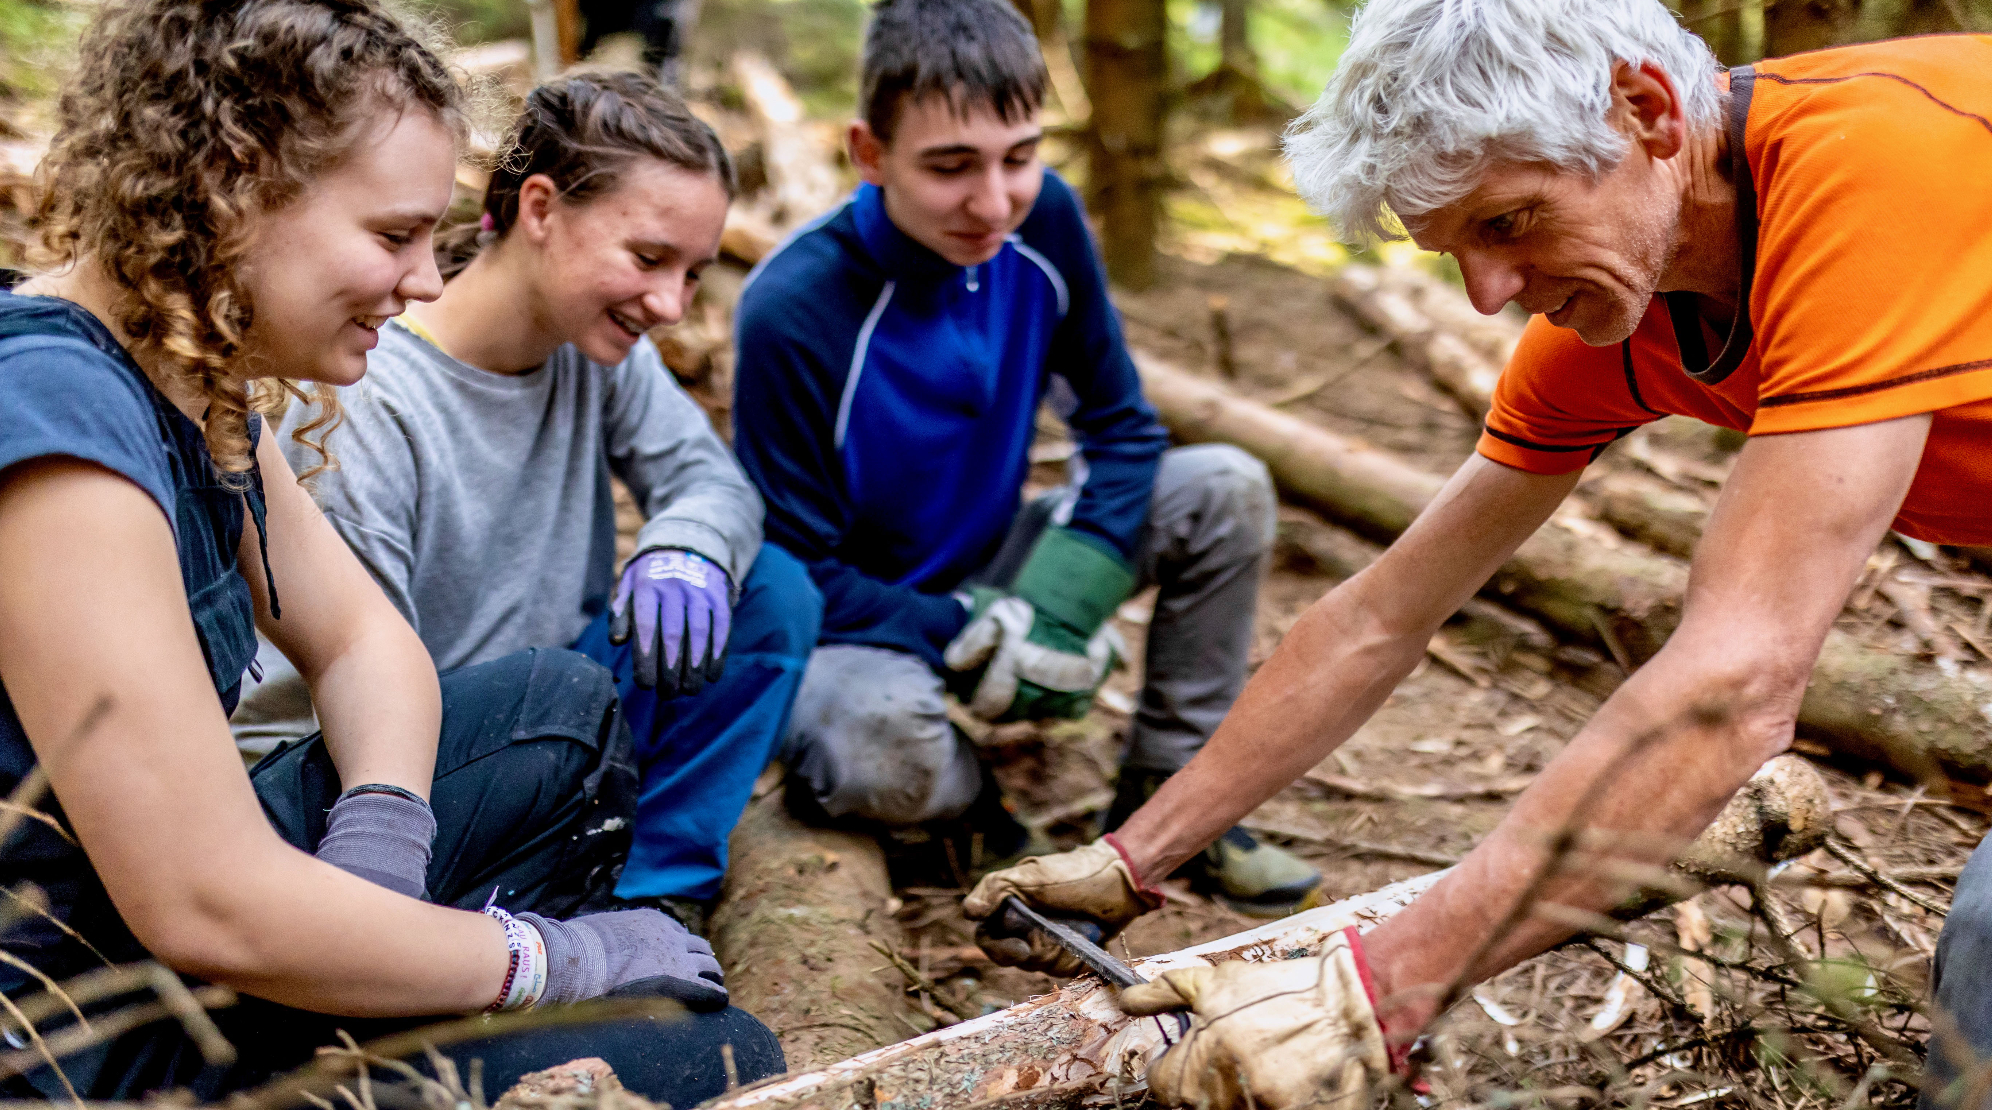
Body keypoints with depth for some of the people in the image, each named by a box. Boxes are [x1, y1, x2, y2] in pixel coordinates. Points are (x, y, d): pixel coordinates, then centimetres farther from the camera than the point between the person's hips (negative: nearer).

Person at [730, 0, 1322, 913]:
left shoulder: (1043, 221, -11)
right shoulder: (792, 313, -27)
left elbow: (1121, 424, -3)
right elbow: (797, 572, -21)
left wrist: (1063, 599, -19)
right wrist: (972, 639, -28)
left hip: (993, 578, 6)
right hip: (858, 625, -5)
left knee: (1226, 490, -10)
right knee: (882, 733, -40)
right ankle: (968, 807, -1)